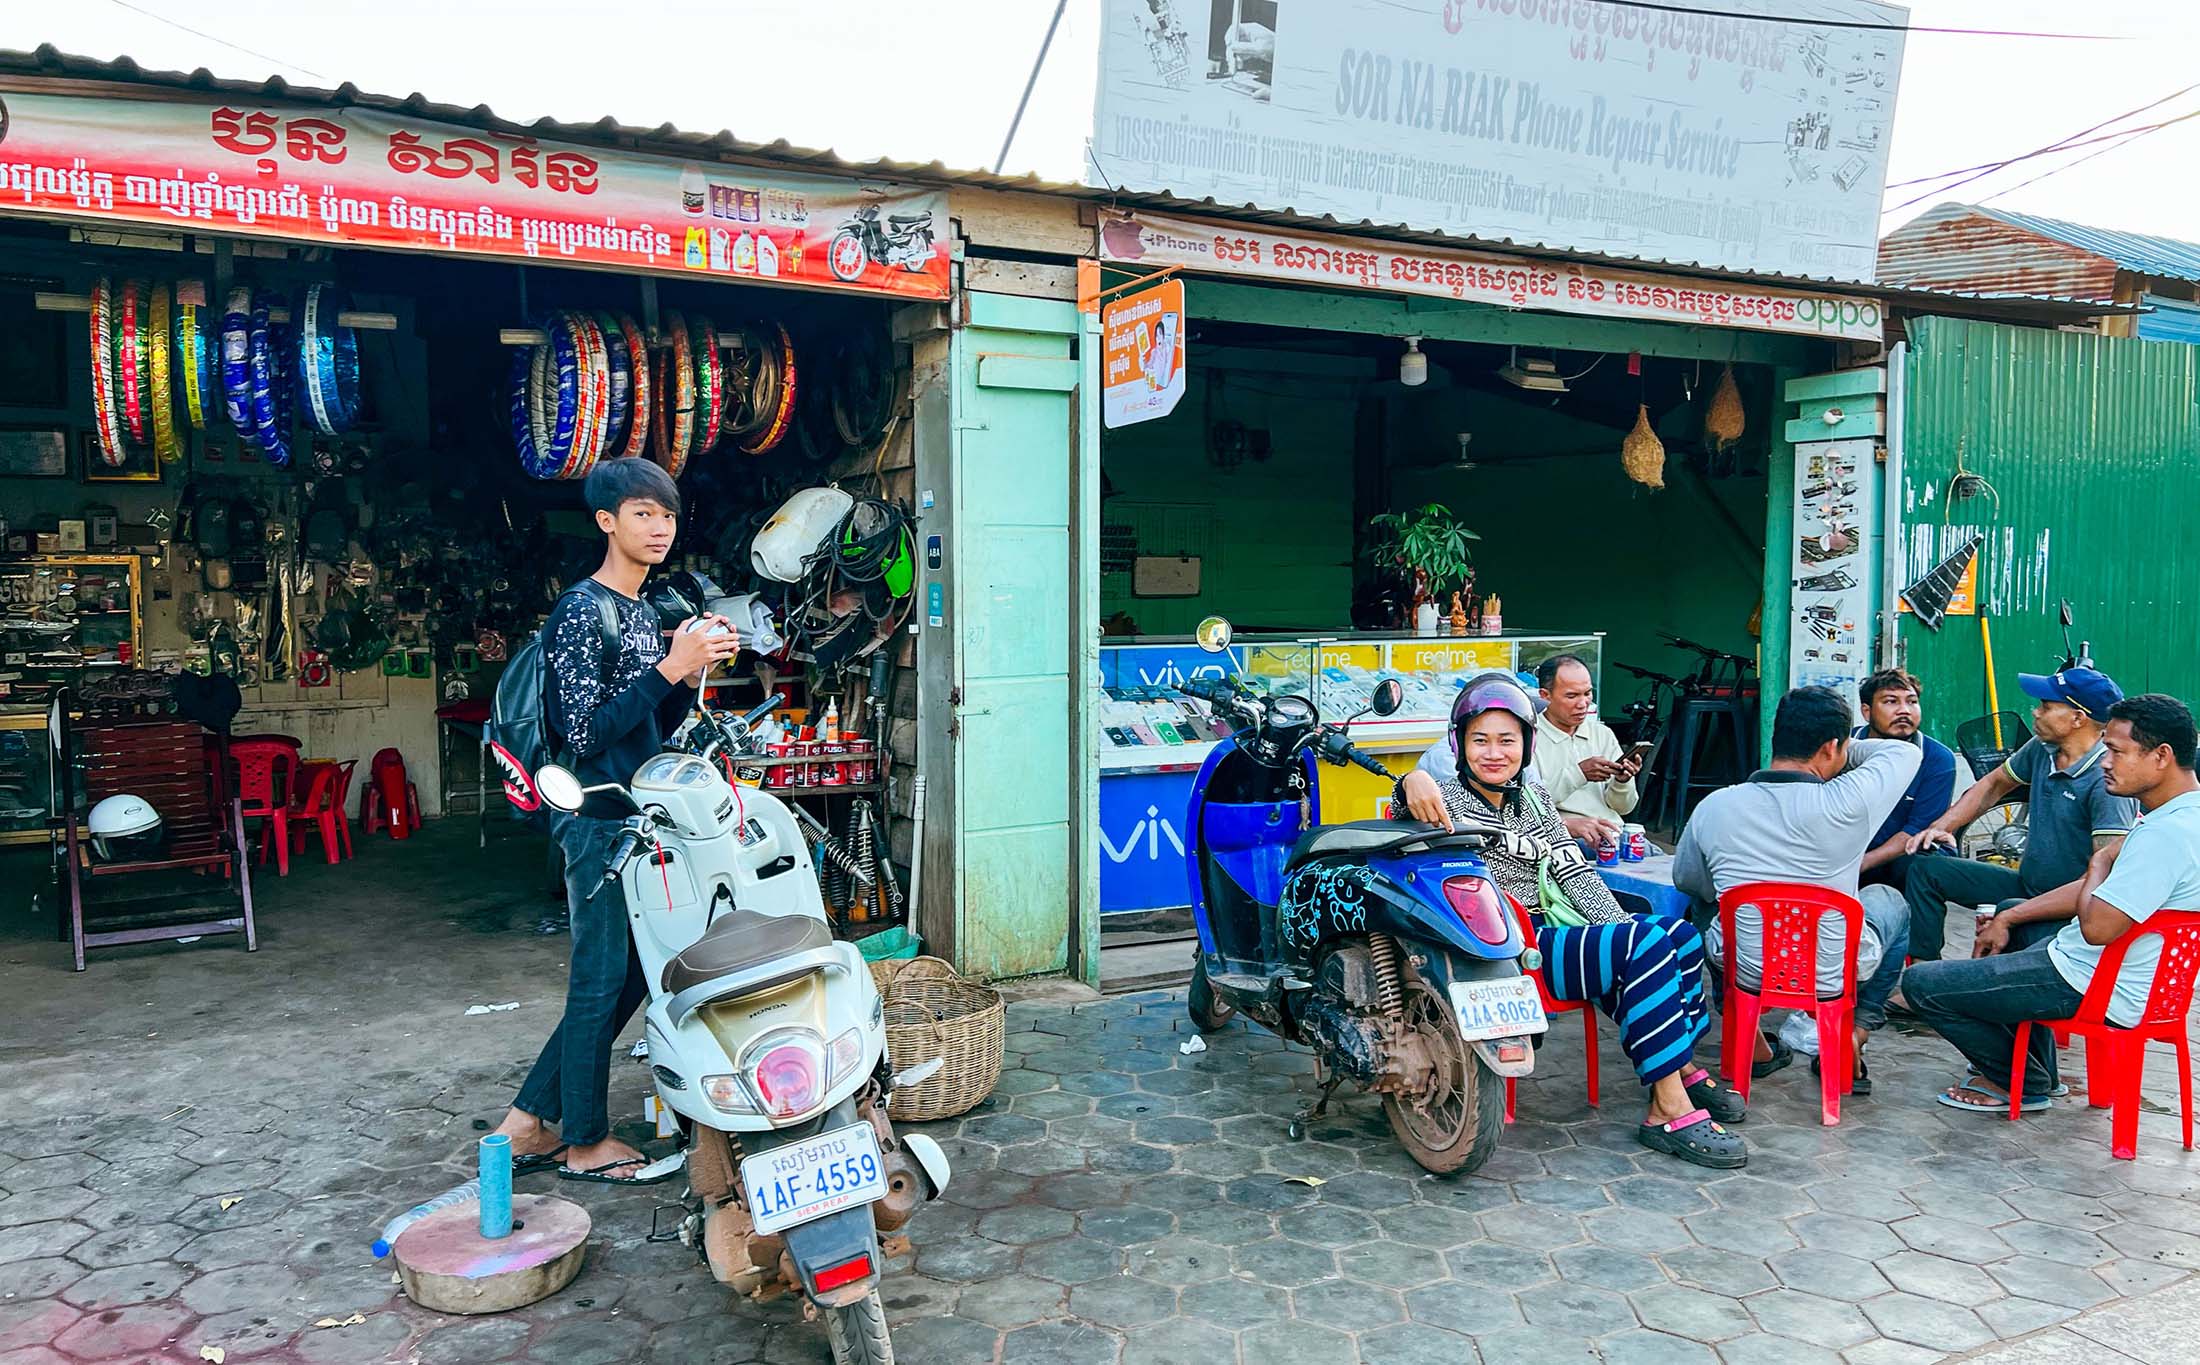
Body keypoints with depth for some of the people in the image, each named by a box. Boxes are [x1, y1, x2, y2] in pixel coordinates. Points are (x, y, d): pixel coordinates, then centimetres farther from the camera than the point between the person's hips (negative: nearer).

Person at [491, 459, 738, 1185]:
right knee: (601, 979, 2)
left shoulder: (646, 612, 14)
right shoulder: (582, 611, -13)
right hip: (600, 820, -9)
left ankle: (527, 1121, 26)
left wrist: (694, 671, 1)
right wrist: (669, 668, -21)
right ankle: (585, 1141, 19)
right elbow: (586, 731, -18)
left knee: (629, 976, 15)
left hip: (642, 817, 9)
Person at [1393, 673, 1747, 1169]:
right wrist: (1411, 783, -47)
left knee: (1680, 934, -6)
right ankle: (1670, 1111, -21)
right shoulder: (1449, 799, -2)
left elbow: (1575, 871, 11)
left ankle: (1681, 1067, 9)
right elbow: (1401, 816, -24)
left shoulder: (1534, 797, 17)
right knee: (1649, 946, -23)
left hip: (1558, 931, 7)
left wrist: (1624, 931, -1)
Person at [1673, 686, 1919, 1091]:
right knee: (1891, 902, 28)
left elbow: (1686, 881, 7)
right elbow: (1907, 750, 1)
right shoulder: (1847, 804, -20)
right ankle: (1853, 1038, 20)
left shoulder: (1713, 807, -11)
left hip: (1742, 970, 1)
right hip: (1834, 977, -1)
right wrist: (1847, 751, 16)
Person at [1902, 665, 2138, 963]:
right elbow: (1994, 784, 20)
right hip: (2026, 885, 9)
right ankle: (1920, 969, -1)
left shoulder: (2108, 779, -23)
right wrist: (1942, 826, 5)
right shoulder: (2043, 748, 1)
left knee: (2009, 911, -39)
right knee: (1926, 867, 2)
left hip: (2072, 908, -9)